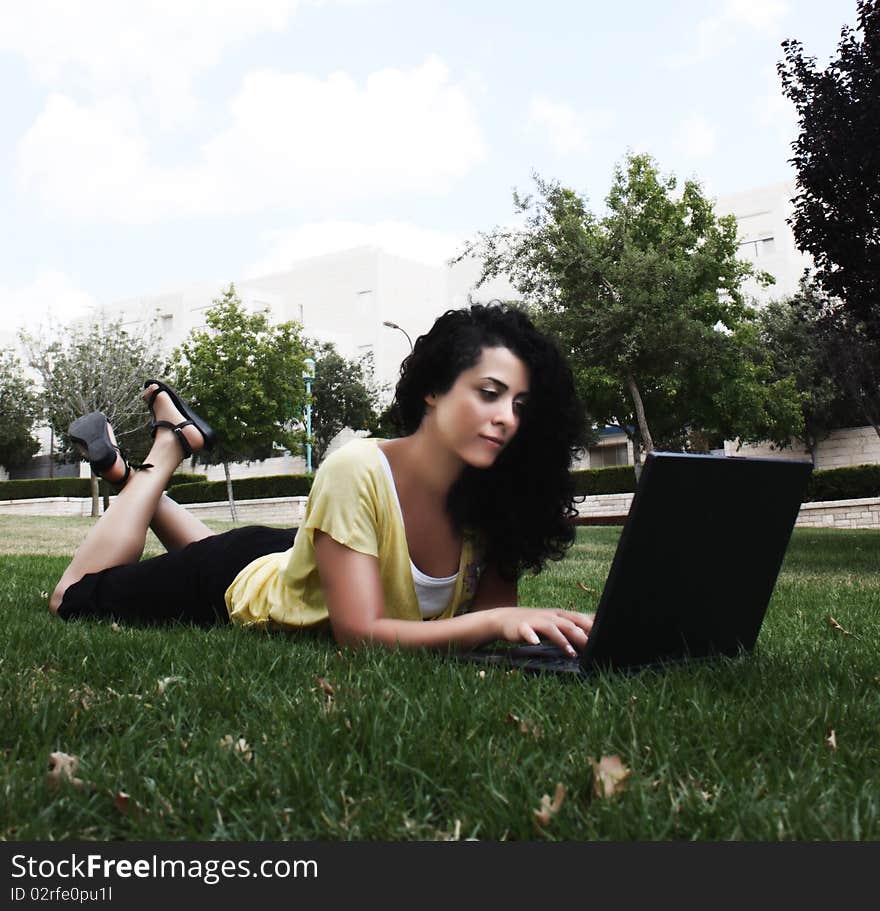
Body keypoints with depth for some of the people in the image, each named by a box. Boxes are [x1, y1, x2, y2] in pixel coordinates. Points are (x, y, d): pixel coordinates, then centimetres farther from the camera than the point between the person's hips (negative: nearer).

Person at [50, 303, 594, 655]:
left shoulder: (487, 491, -22)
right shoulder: (359, 475, -39)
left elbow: (496, 607, -16)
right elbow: (360, 633, -40)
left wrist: (547, 625, -38)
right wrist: (498, 622, -50)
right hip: (241, 588, -5)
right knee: (75, 598, 18)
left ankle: (129, 476, 39)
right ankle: (168, 452, 22)